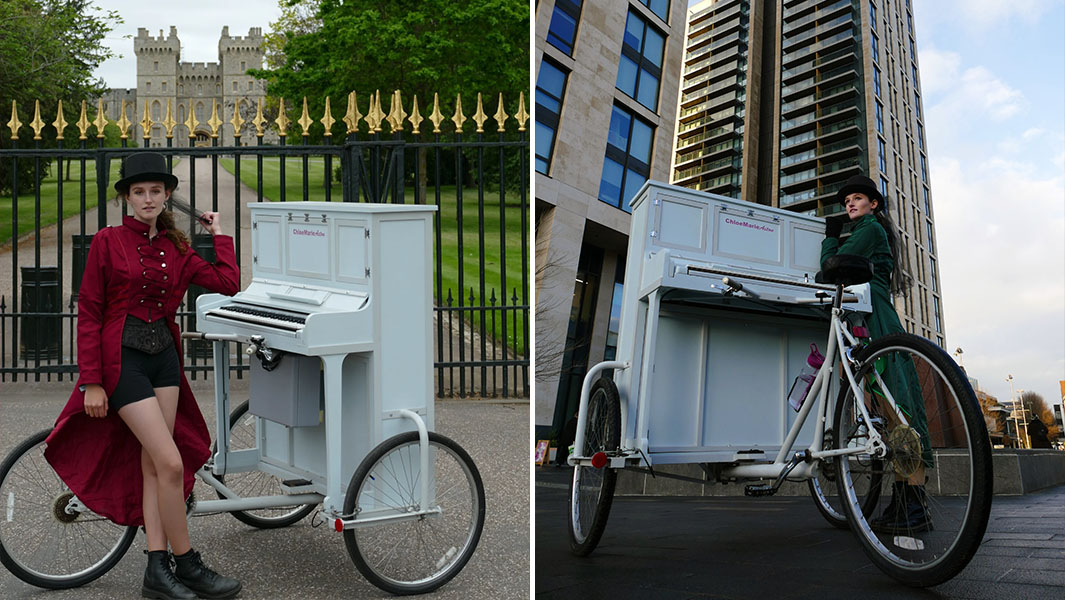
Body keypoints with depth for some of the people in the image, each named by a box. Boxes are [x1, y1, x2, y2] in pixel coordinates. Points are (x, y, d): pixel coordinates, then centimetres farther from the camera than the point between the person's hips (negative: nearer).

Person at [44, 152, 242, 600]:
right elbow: (89, 314, -5)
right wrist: (91, 381, -9)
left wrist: (219, 234, 8)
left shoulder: (175, 249, 8)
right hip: (122, 358, -5)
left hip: (163, 357, 5)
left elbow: (228, 284, -3)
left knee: (151, 464, 7)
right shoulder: (108, 242, -5)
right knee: (171, 463, -11)